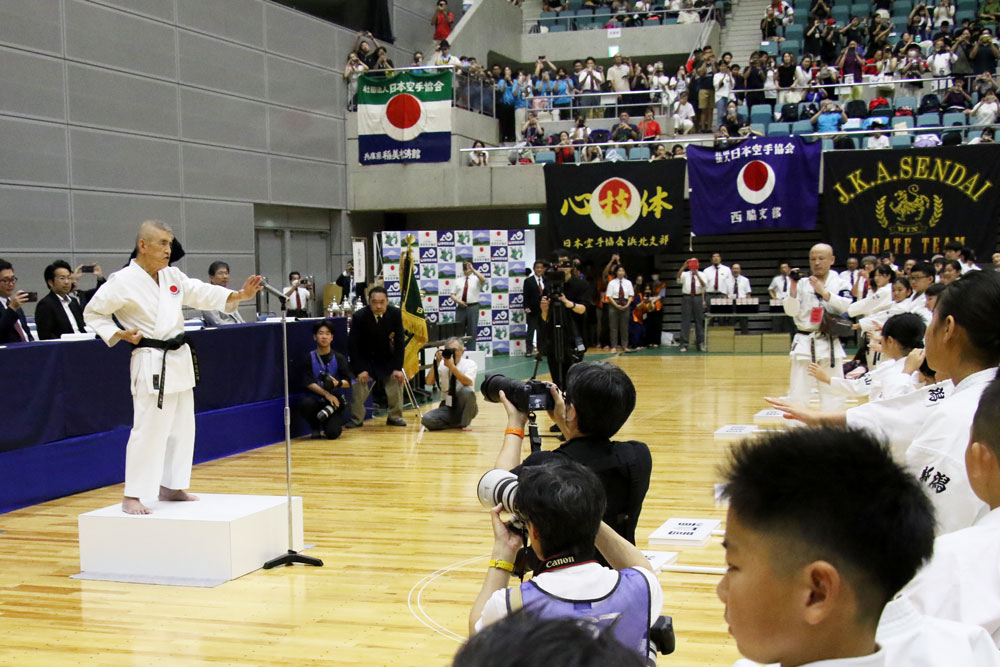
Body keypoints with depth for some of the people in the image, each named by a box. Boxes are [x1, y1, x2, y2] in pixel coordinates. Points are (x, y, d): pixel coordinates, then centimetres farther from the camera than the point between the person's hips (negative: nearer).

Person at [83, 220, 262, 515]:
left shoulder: (172, 276, 7)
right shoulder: (123, 281, -12)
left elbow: (201, 293, 9)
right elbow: (93, 313, -4)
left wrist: (239, 295, -4)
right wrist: (119, 334, -16)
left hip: (180, 358, 8)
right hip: (152, 364, -8)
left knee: (181, 426, 15)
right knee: (147, 429, -8)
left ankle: (170, 487, 28)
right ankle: (132, 496, 2)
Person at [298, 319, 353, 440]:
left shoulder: (339, 358, 2)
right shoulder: (309, 359, 2)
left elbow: (348, 383, -2)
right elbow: (308, 383, -7)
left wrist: (338, 383, -25)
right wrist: (326, 394, -19)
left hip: (335, 400, -1)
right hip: (315, 399, 1)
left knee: (332, 433, -24)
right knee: (305, 405, -35)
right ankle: (316, 427, -3)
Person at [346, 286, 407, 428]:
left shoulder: (395, 313, -16)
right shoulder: (359, 316, -23)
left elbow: (399, 342, -10)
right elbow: (352, 345, -17)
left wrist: (397, 368, -13)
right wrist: (360, 369, -20)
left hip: (385, 357, 2)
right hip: (363, 357, -2)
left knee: (397, 379, -9)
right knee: (359, 383, -17)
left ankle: (394, 416, 7)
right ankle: (356, 419, -1)